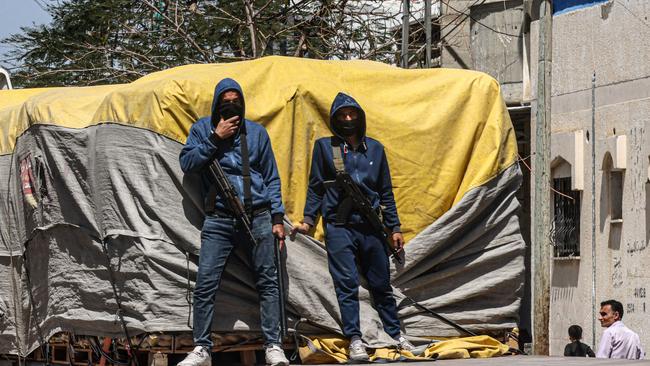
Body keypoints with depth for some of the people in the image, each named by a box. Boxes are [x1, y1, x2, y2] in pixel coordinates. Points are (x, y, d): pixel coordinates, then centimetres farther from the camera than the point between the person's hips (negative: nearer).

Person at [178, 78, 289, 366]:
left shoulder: (256, 132, 10)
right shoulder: (202, 129, 9)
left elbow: (271, 178, 12)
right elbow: (187, 163, -3)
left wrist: (277, 217, 5)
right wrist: (215, 138, -8)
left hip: (258, 217, 1)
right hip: (219, 220, -1)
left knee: (267, 281, -1)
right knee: (205, 283, -8)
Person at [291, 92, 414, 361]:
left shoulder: (374, 148, 11)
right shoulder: (324, 147, 5)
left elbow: (386, 192, 14)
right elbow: (315, 188, 6)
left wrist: (394, 228, 11)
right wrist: (308, 220, -4)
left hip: (371, 228, 2)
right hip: (339, 228, -2)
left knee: (381, 285, 9)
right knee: (347, 285, -6)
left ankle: (395, 334, 20)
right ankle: (355, 341, -4)